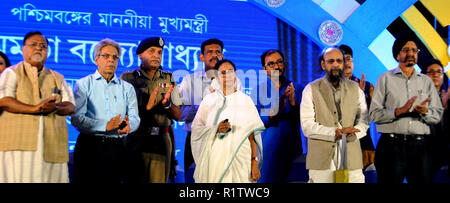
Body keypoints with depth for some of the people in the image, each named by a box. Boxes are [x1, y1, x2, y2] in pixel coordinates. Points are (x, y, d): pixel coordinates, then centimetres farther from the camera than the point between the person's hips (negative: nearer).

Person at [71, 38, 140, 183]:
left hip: (117, 148, 2)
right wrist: (105, 126, -18)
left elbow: (135, 117, 4)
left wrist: (128, 126, -19)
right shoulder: (83, 84, 5)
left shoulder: (127, 88, 15)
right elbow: (76, 118, -7)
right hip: (89, 146, -2)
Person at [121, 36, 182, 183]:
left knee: (159, 180, 1)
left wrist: (167, 104, -11)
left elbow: (177, 116, 9)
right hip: (135, 142, -2)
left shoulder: (168, 79, 11)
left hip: (161, 142, 2)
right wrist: (147, 107, -17)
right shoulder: (128, 78, 3)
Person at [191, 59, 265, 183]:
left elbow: (252, 135, 3)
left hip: (240, 160, 0)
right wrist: (216, 129, -13)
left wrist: (254, 162, -4)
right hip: (214, 160, 0)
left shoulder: (245, 100, 6)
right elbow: (196, 128, 4)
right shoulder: (209, 100, 8)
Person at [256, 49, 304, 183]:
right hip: (267, 150, -1)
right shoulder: (258, 90, 2)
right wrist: (277, 107, -23)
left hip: (292, 149, 2)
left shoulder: (297, 89, 7)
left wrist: (293, 102, -19)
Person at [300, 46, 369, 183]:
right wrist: (335, 133, -16)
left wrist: (350, 134, -12)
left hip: (351, 158, 2)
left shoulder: (355, 88, 15)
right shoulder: (311, 89, 5)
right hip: (321, 159, -2)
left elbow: (364, 121, 10)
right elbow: (307, 126, -4)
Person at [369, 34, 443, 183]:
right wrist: (399, 111, -16)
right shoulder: (385, 78, 5)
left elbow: (438, 116, 11)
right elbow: (374, 115, -4)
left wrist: (425, 112, -10)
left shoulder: (426, 81, 16)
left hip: (421, 145, 3)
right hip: (392, 144, -3)